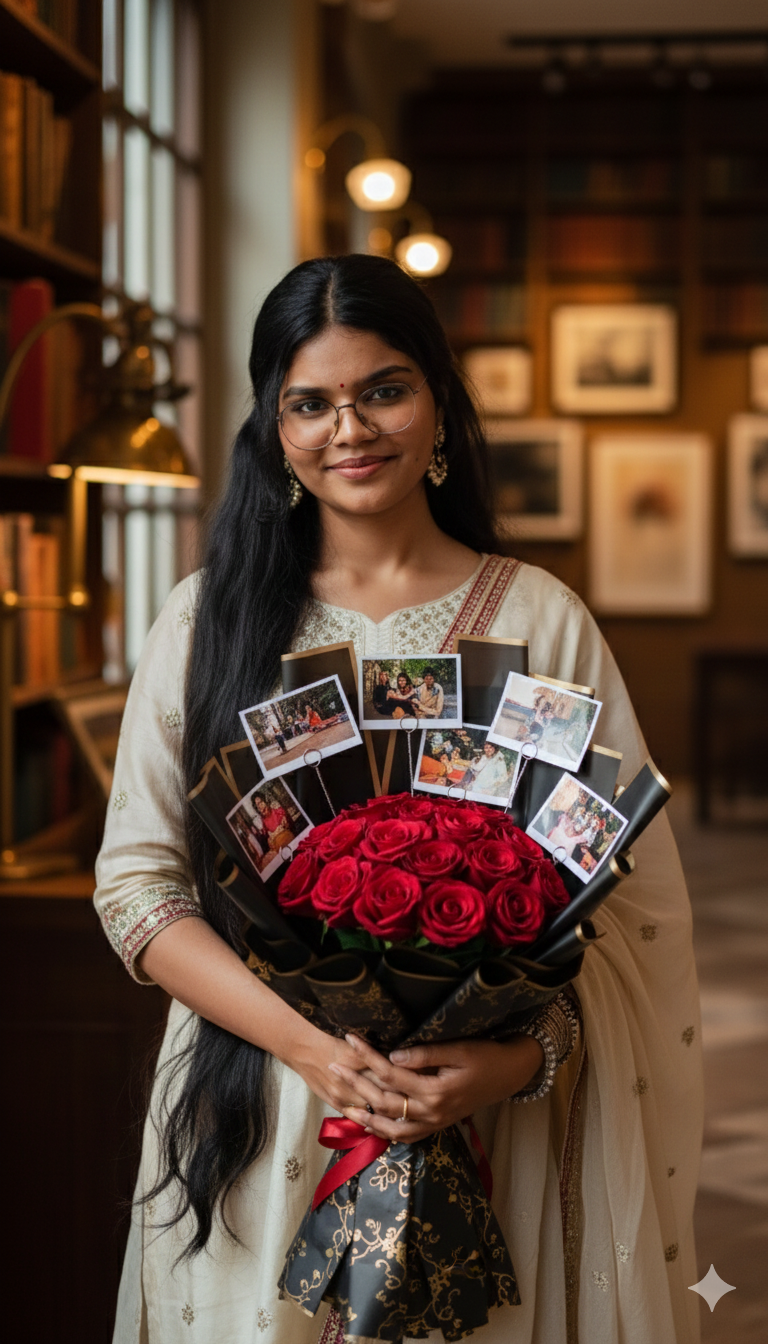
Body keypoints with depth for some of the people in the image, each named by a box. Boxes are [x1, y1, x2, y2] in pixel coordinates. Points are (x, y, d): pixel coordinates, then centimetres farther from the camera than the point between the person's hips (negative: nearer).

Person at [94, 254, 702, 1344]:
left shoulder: (540, 620, 0)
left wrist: (527, 1058, -18)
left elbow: (631, 896, -1)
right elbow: (137, 878, -2)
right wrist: (310, 1045, -16)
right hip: (255, 1126, 1)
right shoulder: (210, 619, 1)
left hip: (498, 1123, 0)